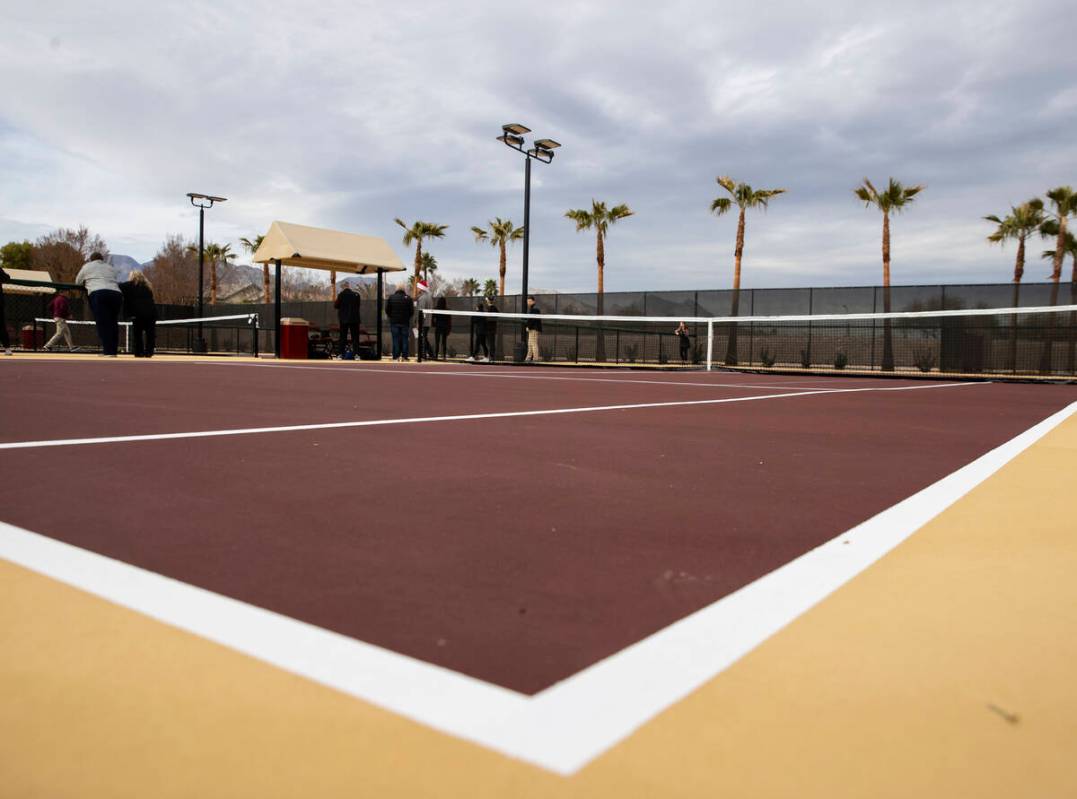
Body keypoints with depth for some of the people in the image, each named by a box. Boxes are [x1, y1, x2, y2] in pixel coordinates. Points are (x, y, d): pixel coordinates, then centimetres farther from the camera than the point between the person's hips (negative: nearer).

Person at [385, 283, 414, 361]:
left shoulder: (391, 298, -3)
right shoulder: (408, 298, -4)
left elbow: (387, 310, 1)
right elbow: (412, 310, 0)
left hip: (394, 322, 0)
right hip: (405, 322, 0)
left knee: (395, 339, 3)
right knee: (404, 339, 4)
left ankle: (396, 356, 1)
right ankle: (404, 356, 2)